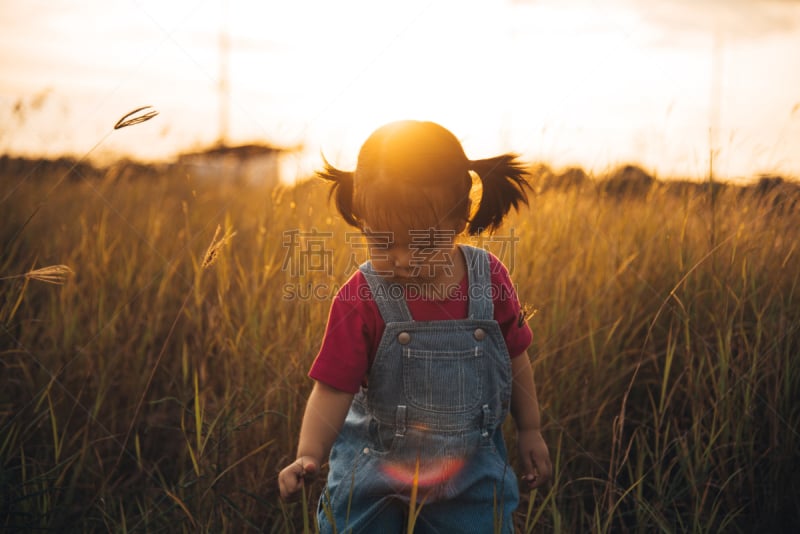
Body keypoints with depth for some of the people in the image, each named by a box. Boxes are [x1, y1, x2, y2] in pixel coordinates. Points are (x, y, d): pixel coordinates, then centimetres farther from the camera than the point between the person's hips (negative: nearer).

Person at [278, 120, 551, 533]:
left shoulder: (489, 279, -10)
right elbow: (334, 387, -19)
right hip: (374, 466, -1)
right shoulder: (360, 300, -18)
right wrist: (309, 455, -33)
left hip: (471, 469, 2)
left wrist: (530, 432, 10)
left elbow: (514, 359, 4)